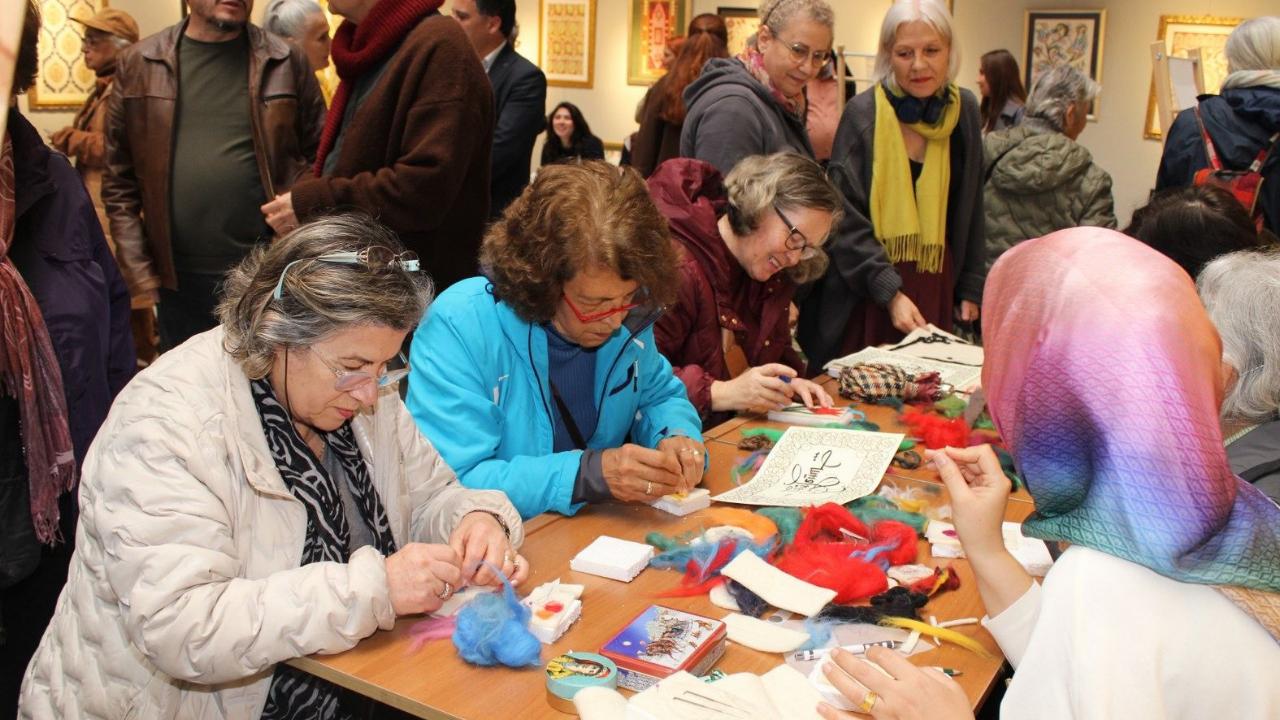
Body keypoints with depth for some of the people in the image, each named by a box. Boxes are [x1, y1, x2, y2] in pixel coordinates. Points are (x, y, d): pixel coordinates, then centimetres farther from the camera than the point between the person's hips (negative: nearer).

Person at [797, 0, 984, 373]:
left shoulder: (963, 110, 5)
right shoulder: (863, 113, -8)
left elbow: (969, 212, 14)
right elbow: (846, 219, -12)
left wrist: (970, 287, 13)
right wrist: (889, 291, -20)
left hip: (935, 290, 4)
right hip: (864, 290, -4)